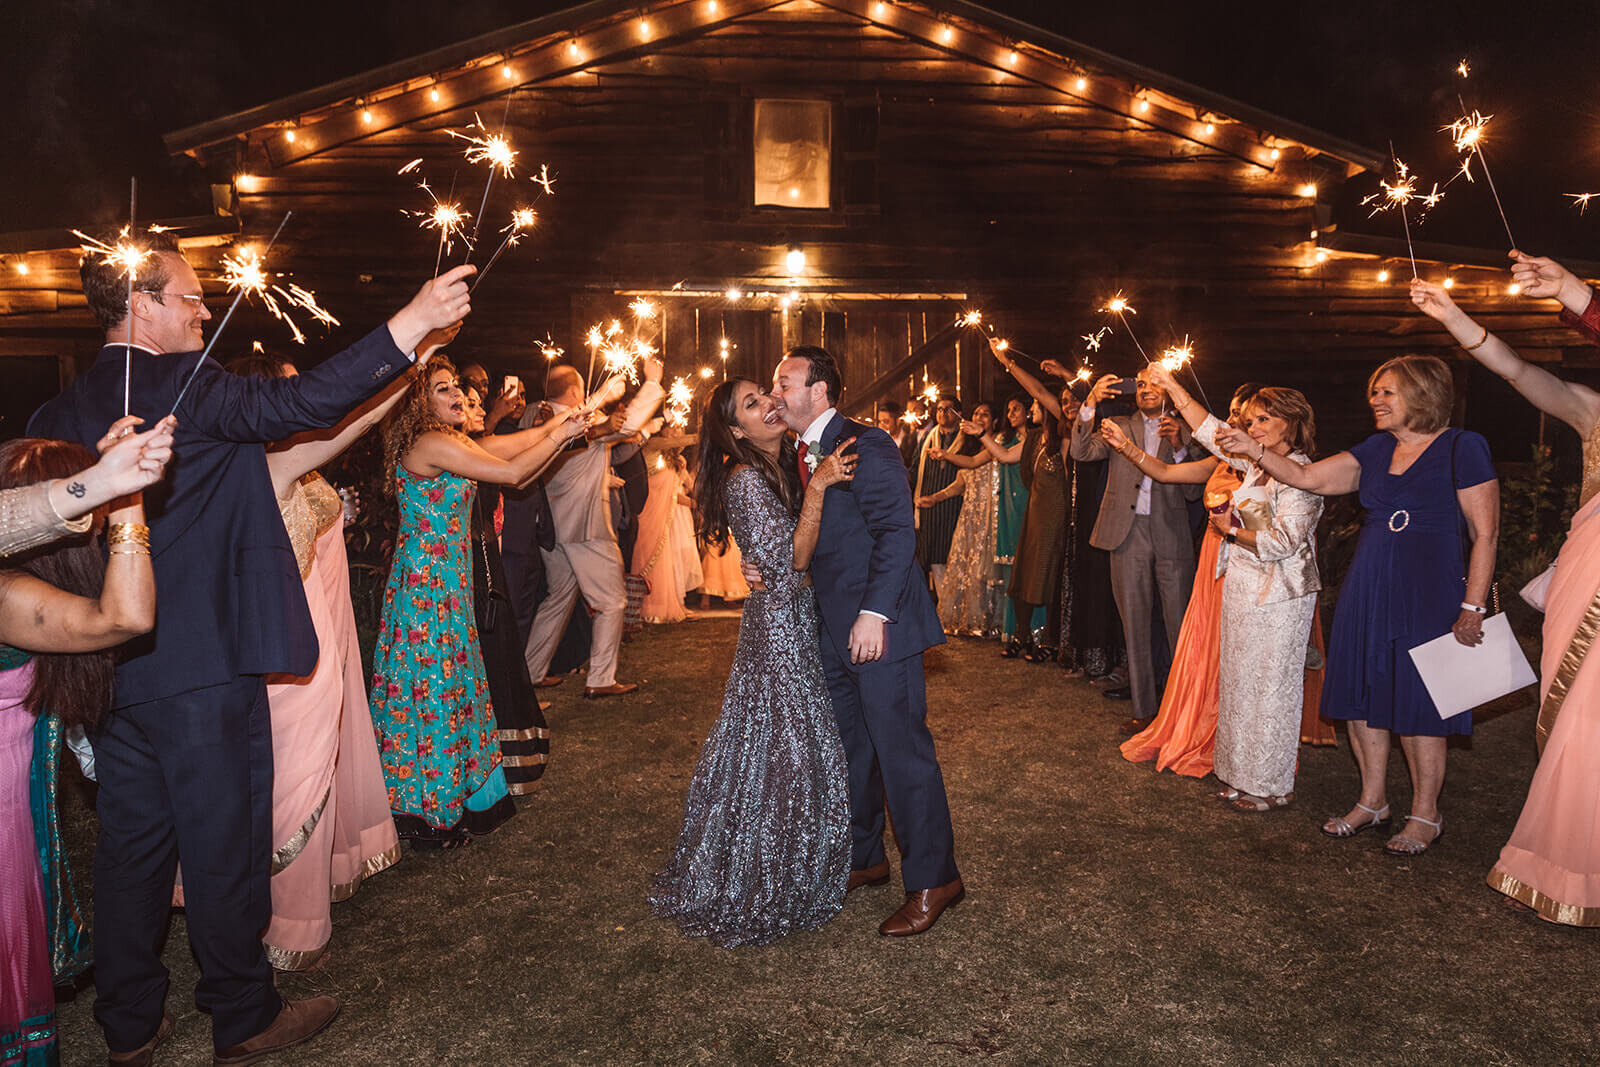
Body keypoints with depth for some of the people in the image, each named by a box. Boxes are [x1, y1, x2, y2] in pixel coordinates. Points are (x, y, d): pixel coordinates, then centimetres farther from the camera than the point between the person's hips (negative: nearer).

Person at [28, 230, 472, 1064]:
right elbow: (289, 407, -30)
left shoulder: (56, 414, 9)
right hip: (202, 662, -7)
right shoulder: (183, 385, -14)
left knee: (131, 843, 17)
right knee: (224, 846, 6)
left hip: (111, 669, 8)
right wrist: (407, 326, -33)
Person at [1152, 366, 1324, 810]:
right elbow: (1212, 432, 17)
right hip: (1244, 590, 9)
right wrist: (1173, 388, 15)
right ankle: (1243, 774, 26)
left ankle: (1273, 786, 12)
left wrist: (1231, 530, -9)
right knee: (1240, 682, 14)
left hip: (1277, 597, -9)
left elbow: (1283, 541, -21)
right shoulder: (1257, 463, 10)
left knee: (1269, 686, -1)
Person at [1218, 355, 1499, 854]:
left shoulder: (1463, 448, -6)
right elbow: (1308, 478, 9)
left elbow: (1486, 534, -8)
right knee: (1363, 695, 10)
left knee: (1418, 702, 1)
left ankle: (1425, 814, 18)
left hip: (1428, 588, -6)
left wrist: (1473, 606, -13)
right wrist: (1252, 449, -1)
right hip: (1367, 588, 6)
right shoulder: (1375, 450, 12)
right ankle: (1372, 802, 25)